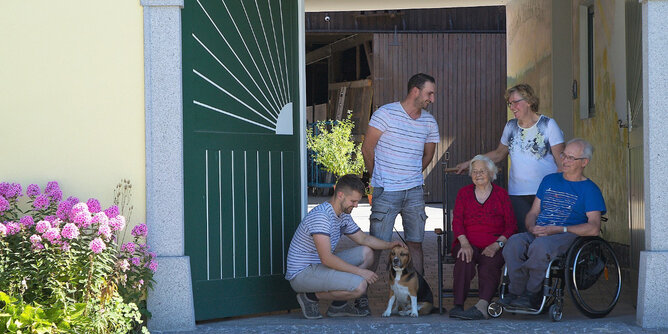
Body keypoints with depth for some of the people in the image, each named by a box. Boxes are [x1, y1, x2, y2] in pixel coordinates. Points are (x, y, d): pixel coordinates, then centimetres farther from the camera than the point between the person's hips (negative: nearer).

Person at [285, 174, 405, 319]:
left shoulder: (344, 216, 9)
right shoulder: (320, 216, -24)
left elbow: (363, 238, 23)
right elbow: (327, 258, -28)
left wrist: (389, 245, 5)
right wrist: (360, 272, -23)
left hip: (320, 266, 10)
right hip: (301, 274, -10)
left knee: (366, 253, 9)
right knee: (360, 285, -24)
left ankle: (339, 305, 7)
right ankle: (311, 297, -6)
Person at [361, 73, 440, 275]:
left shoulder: (430, 122, 7)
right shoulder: (385, 114, -9)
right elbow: (367, 149, -4)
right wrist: (378, 178, 6)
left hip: (415, 192, 5)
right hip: (386, 192, -5)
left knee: (415, 242, 6)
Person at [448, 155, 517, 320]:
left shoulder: (501, 194, 13)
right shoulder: (464, 193, 18)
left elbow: (511, 225, 6)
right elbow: (457, 221, 7)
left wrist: (497, 244, -12)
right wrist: (465, 243, -12)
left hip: (494, 244, -1)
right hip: (469, 243, 1)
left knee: (490, 262, -34)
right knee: (465, 258, -33)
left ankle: (481, 306, -55)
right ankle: (458, 305, -44)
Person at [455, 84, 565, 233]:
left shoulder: (548, 124, 0)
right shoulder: (510, 126, 14)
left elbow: (561, 161, -2)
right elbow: (498, 154, 26)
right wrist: (468, 164, 22)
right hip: (517, 193, 4)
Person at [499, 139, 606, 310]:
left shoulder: (590, 189, 7)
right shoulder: (549, 180, 24)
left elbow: (593, 228, -5)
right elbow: (533, 213, 22)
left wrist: (558, 229, -15)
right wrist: (532, 228, -4)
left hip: (569, 236, -4)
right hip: (538, 234, 5)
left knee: (541, 245, -39)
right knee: (514, 242, -31)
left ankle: (530, 294, -27)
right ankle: (517, 292, -30)